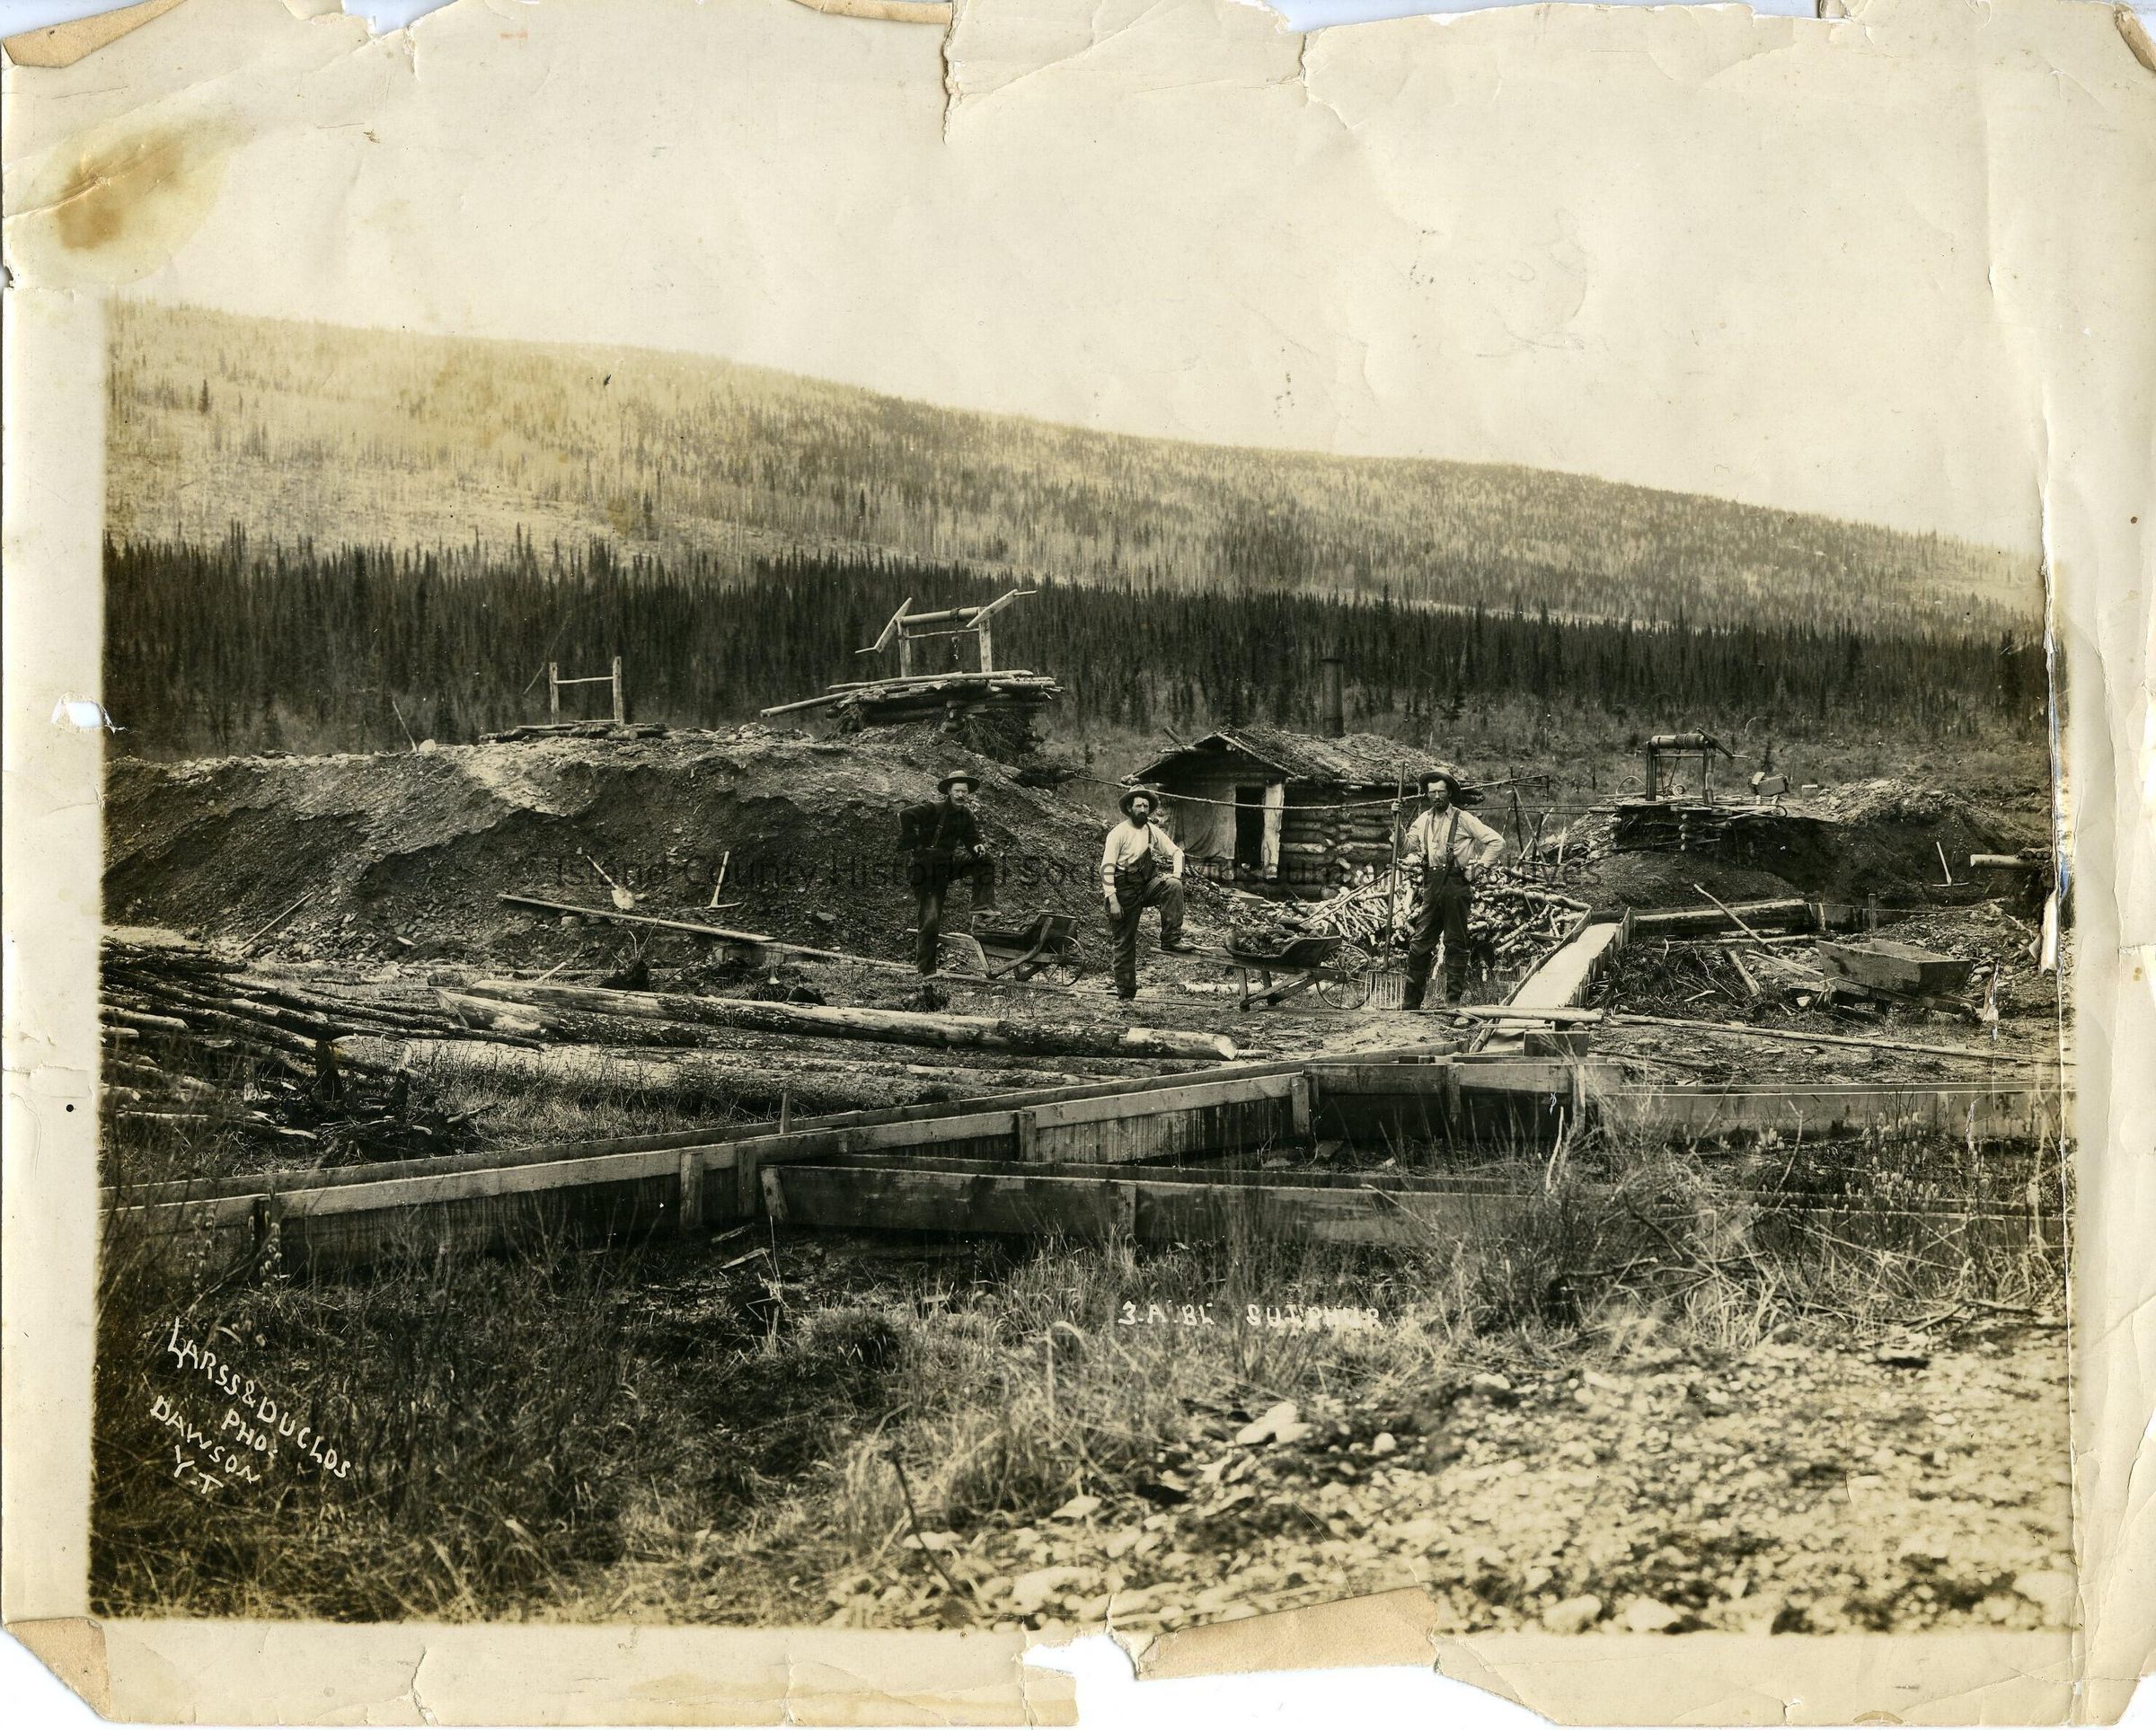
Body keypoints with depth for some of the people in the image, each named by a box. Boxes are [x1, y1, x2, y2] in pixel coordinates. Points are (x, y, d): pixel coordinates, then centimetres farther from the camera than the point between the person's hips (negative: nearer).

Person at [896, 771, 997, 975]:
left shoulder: (967, 815, 5)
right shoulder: (934, 809, -15)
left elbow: (971, 838, 10)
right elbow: (905, 815, -23)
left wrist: (976, 846, -14)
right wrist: (912, 843, -20)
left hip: (949, 863, 7)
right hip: (926, 867, -7)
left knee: (984, 861, -7)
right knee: (930, 919, -8)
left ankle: (982, 907, -6)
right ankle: (926, 969, 0)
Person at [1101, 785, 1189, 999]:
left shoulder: (1153, 831, 5)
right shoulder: (1119, 833, -10)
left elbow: (1176, 852, 13)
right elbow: (1107, 867, -15)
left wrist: (1177, 873, -8)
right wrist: (1112, 900, -23)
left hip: (1147, 884, 4)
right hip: (1124, 889, -4)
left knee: (1173, 886, -26)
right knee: (1124, 943, 0)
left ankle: (1171, 939, -21)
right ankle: (1125, 994, 9)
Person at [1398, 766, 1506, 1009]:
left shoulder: (1463, 819, -1)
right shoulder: (1422, 820, 13)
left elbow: (1497, 842, -3)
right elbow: (1407, 851, 22)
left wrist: (1478, 867, -6)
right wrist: (1412, 860, -1)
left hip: (1456, 885, -5)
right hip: (1432, 885, 5)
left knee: (1455, 944, 0)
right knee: (1419, 943, 1)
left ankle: (1453, 1000, 4)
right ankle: (1411, 1003, 5)